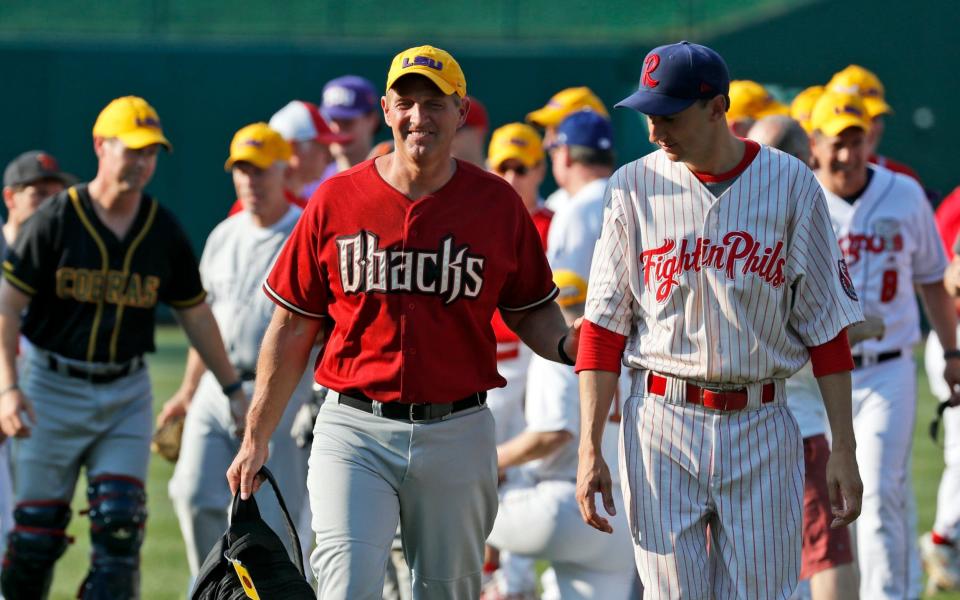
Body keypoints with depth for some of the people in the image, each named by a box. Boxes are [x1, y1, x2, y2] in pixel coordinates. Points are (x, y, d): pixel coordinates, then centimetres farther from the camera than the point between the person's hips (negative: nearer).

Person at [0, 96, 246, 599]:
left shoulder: (164, 232, 1)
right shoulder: (54, 221, -9)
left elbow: (195, 315, 13)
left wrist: (233, 389, 13)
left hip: (126, 394, 2)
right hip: (53, 389, -2)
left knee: (119, 522, -8)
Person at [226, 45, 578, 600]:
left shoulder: (497, 204, 4)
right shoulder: (337, 201, 2)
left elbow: (530, 312, 12)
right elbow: (293, 329, 7)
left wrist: (567, 344, -13)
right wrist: (256, 438, 5)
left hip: (458, 434, 1)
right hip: (354, 431, -1)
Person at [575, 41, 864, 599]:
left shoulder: (791, 183, -1)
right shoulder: (635, 187, 2)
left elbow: (827, 326, 2)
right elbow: (604, 325, 3)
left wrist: (844, 451, -1)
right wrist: (589, 449, -5)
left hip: (761, 428, 0)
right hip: (662, 426, 1)